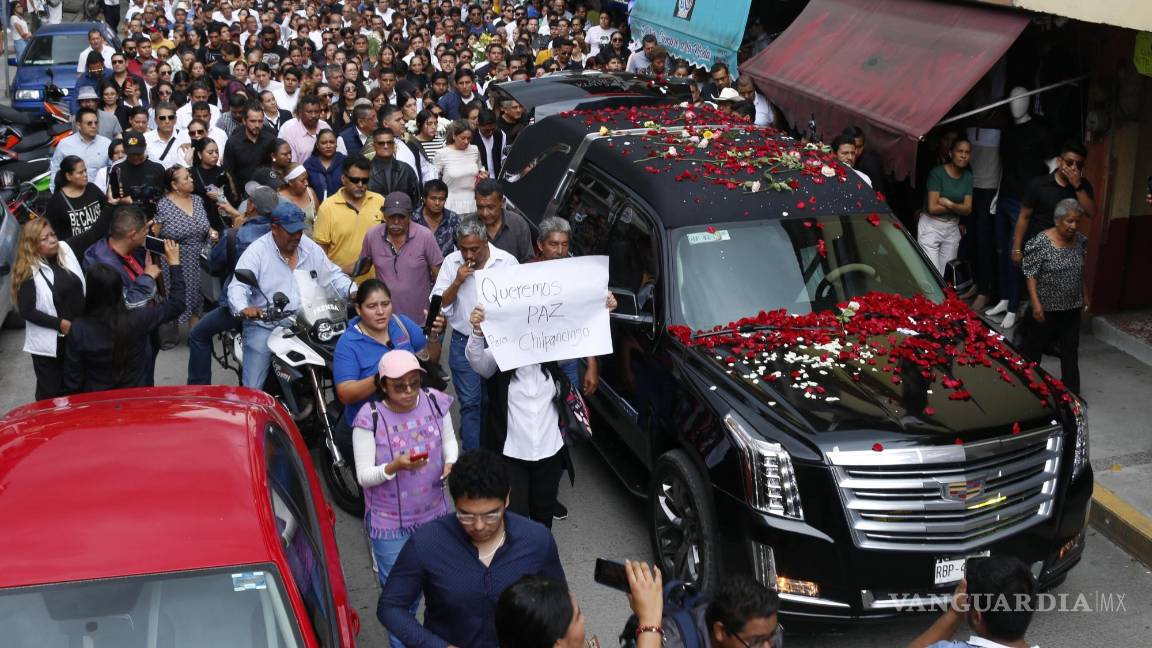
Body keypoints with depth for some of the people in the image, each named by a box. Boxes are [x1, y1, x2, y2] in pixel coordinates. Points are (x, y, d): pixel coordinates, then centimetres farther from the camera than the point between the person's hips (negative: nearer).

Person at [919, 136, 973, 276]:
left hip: (952, 229, 5)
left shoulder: (968, 176, 6)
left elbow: (968, 209, 0)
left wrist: (949, 204, -16)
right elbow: (933, 207, -16)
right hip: (931, 227, -5)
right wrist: (958, 207, -6)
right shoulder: (937, 173, -11)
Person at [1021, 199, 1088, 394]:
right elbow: (1031, 275, -16)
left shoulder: (1080, 241, 1)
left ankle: (1072, 392, 18)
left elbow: (1080, 271, 15)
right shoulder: (1040, 242, -18)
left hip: (1072, 306, 6)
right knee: (1034, 347, 8)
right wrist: (1036, 303, -20)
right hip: (1047, 307, -5)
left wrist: (1085, 294, 17)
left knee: (1070, 349, 10)